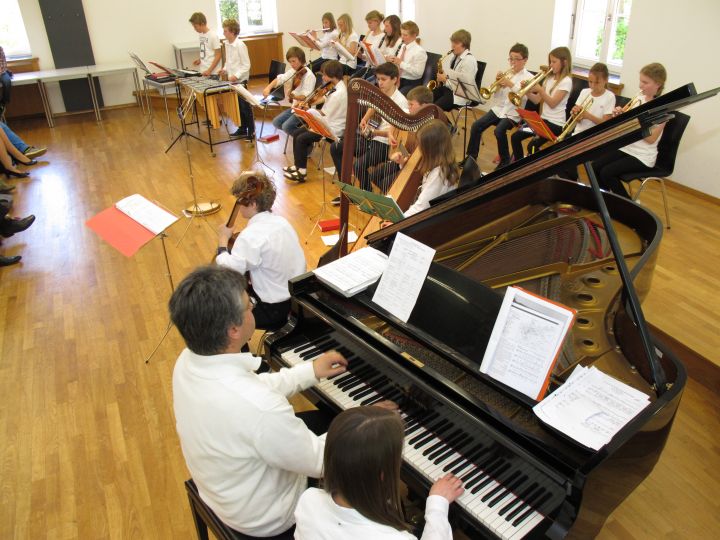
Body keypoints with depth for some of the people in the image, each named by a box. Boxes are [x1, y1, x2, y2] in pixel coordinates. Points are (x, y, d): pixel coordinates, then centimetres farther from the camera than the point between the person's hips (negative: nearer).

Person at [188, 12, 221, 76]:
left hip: (213, 73, -6)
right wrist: (199, 60, 4)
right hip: (203, 72, 6)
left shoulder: (213, 36, -11)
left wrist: (209, 71, -18)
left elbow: (218, 56, -11)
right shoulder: (201, 35, 10)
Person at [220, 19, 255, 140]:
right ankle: (242, 129, 23)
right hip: (232, 80, 8)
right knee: (238, 106, 13)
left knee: (245, 106, -2)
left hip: (241, 81, -8)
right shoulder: (227, 44, 7)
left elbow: (246, 65, -16)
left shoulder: (240, 45, -16)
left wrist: (236, 76, -24)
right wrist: (225, 69, 4)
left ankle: (251, 132, 5)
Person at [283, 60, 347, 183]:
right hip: (328, 123, 10)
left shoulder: (338, 94, -24)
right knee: (296, 133, 8)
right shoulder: (337, 87, 6)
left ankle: (302, 171, -4)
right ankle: (298, 165, 15)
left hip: (333, 129, -10)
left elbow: (325, 115, -20)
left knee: (301, 139, -15)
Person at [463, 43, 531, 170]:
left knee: (499, 131, -31)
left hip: (514, 113, -5)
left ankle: (505, 161, -9)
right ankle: (472, 156, 1)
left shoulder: (528, 77, -3)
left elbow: (523, 97, -17)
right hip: (498, 108, 5)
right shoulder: (506, 74, 10)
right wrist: (497, 83, -9)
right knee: (476, 125, -13)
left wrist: (511, 85, -24)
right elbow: (495, 94, 9)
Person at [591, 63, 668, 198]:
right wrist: (620, 115, -6)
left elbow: (651, 139, -18)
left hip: (643, 156, -7)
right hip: (625, 148, 7)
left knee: (607, 173, -22)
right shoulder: (639, 98, 6)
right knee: (595, 166, -12)